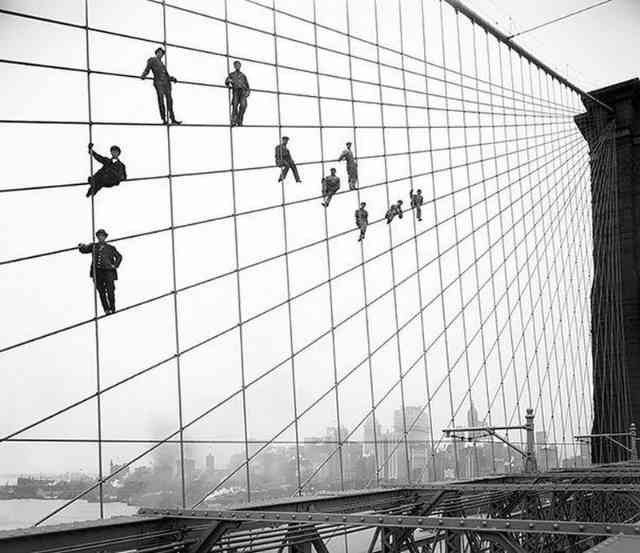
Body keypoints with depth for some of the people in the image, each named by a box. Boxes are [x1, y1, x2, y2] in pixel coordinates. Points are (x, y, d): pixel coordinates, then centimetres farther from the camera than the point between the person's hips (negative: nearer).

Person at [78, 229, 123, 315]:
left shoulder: (110, 248, 12)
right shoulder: (93, 246, 16)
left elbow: (119, 257, 19)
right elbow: (84, 250, 8)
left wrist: (115, 265, 5)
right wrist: (81, 246, -14)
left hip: (108, 271, -2)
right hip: (97, 272, 2)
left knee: (110, 291, -7)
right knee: (101, 292, 1)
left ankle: (112, 309, 2)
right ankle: (106, 309, 7)